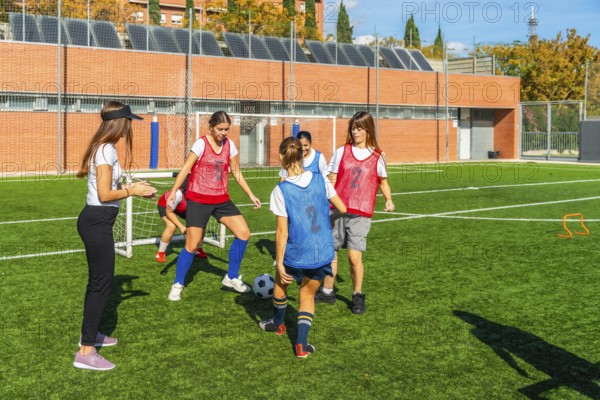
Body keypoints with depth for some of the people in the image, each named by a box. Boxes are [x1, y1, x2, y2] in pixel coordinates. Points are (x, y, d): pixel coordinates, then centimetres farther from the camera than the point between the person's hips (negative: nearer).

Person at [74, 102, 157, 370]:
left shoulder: (103, 148, 12)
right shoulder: (106, 150, -18)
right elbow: (105, 195, -21)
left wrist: (131, 188, 10)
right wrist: (133, 191, -8)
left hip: (94, 221, 10)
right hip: (97, 223, -10)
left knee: (98, 281, 22)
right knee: (101, 284, -5)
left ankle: (90, 334, 38)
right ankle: (86, 352, 0)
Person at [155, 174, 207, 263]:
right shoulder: (178, 194, -44)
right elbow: (169, 212, -30)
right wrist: (181, 226, -34)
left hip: (183, 208, 5)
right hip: (165, 205, -5)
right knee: (172, 226, -29)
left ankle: (198, 250, 13)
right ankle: (160, 253, -10)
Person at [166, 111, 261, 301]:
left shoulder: (229, 145, 4)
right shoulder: (201, 144, -10)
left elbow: (236, 173, 13)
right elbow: (185, 168, -14)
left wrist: (250, 195, 12)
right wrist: (173, 191, -23)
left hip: (221, 199, 5)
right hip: (198, 200, -5)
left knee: (244, 233, -4)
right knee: (192, 245, -6)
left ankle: (231, 277, 13)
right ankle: (177, 285, 13)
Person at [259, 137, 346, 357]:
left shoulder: (281, 190, -13)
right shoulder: (320, 179, -4)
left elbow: (282, 231, -12)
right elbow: (342, 209, 5)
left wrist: (279, 263, -5)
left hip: (296, 255, -2)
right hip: (323, 254, 3)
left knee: (281, 282, 28)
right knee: (308, 294, 20)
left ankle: (278, 323, 49)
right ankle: (301, 343, 8)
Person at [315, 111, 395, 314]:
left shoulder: (377, 156, 4)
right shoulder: (341, 152, 6)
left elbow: (383, 182, 14)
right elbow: (331, 180, 8)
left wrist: (389, 199, -3)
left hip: (361, 214, -2)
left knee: (354, 257, -10)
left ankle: (357, 295, 12)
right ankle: (327, 291, 28)